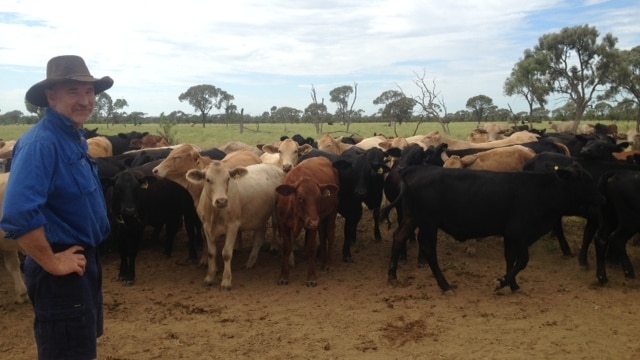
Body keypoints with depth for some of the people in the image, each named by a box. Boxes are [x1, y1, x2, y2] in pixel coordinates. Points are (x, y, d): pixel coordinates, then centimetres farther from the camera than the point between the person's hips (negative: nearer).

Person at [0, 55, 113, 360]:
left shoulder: (75, 137, 8)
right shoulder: (41, 143, -22)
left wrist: (89, 257, 15)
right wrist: (52, 263, -22)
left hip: (85, 261, 9)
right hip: (62, 272, -9)